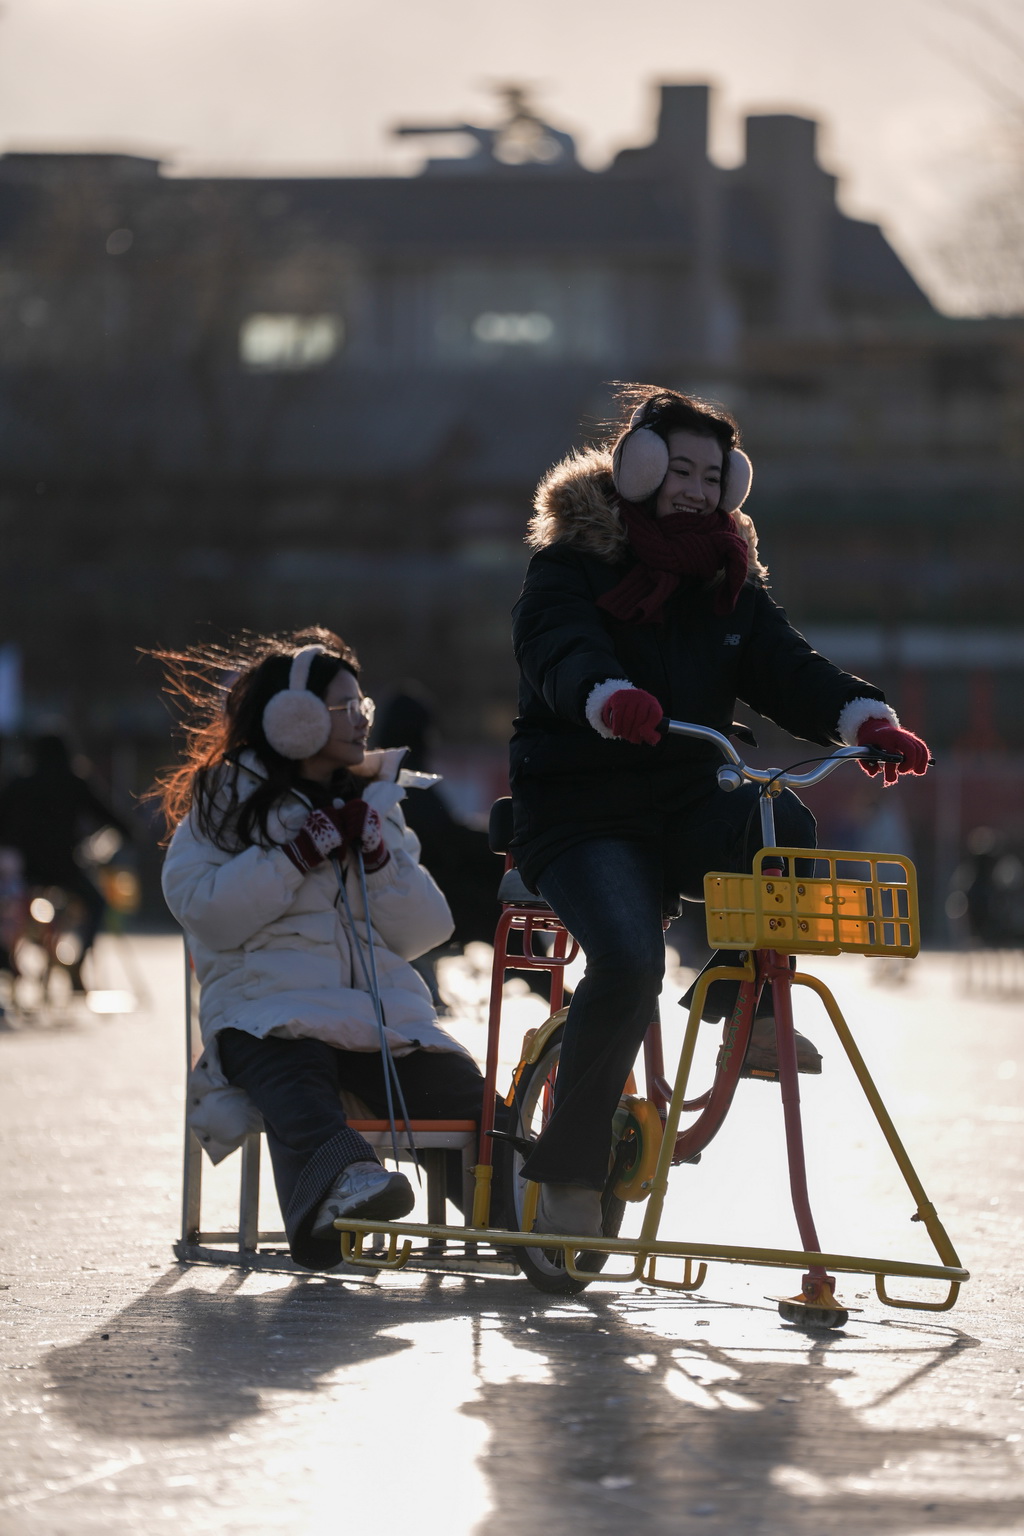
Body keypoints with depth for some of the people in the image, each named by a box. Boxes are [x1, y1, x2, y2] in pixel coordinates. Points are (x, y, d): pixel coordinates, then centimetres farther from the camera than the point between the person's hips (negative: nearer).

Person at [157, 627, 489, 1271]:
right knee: (298, 1079, -40)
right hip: (271, 1011, -4)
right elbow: (204, 911, -4)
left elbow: (423, 932, 17)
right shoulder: (226, 800, 13)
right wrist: (301, 853, -6)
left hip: (384, 1013, 4)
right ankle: (342, 1176, -69)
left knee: (461, 1087, -27)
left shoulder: (375, 800, 26)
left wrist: (377, 855, 1)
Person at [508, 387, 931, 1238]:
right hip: (582, 815, -4)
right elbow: (560, 656, -26)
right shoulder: (571, 566, -4)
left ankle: (746, 1008, -10)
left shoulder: (729, 578, 12)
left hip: (689, 811, 4)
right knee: (628, 960, -30)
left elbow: (786, 666, -3)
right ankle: (569, 1174, -17)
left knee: (782, 823, -30)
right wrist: (610, 700, -50)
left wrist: (865, 716, -25)